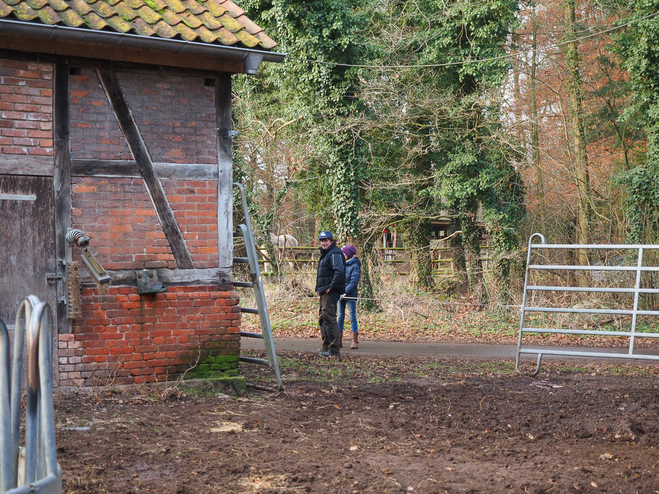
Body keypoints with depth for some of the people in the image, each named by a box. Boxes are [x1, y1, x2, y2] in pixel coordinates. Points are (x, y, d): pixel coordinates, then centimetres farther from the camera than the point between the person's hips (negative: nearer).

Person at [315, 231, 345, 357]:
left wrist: (331, 287, -24)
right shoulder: (325, 254, 21)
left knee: (329, 318, -13)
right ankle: (326, 347, 28)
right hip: (325, 292, 11)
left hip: (331, 292, -11)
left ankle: (334, 350, -13)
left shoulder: (335, 253, -12)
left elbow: (339, 271, -26)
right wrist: (319, 289, 18)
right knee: (322, 318, 18)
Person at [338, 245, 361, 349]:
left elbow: (354, 282, -16)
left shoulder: (355, 266, -7)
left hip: (350, 295, -6)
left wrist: (345, 292, -24)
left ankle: (355, 340, -3)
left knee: (352, 316, -5)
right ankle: (338, 339, 14)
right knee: (340, 317, 9)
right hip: (341, 294, 6)